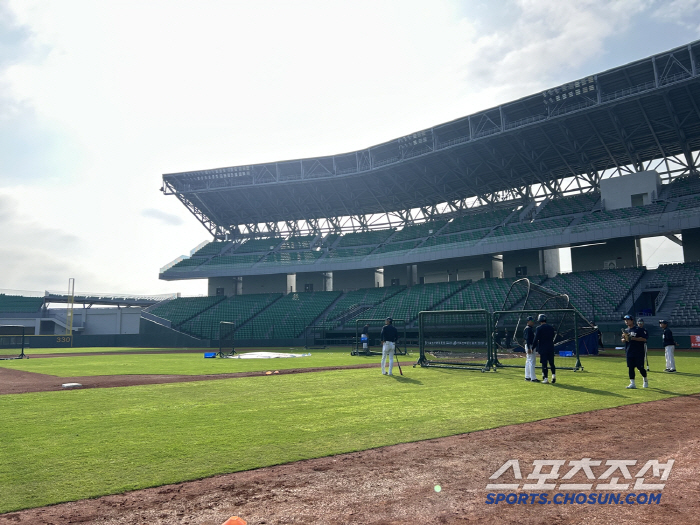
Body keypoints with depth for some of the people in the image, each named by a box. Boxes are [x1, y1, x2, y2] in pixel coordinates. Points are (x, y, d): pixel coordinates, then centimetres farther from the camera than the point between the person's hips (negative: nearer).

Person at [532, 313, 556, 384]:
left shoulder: (539, 328, -10)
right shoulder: (551, 327, 6)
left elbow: (536, 339, -11)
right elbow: (553, 337, 13)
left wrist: (533, 347, -2)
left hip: (543, 348, -4)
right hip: (551, 348, 4)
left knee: (544, 364, 1)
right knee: (551, 363, 13)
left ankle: (545, 379, 3)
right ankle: (553, 375, 1)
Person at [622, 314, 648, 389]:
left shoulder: (639, 329, -5)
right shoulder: (625, 330, 14)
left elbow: (644, 339, -12)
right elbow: (623, 341, 18)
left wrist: (633, 338, -20)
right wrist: (624, 338, -6)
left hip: (639, 353, -5)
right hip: (629, 353, 5)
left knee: (640, 368, -1)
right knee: (630, 368, 3)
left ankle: (645, 380, 24)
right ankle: (632, 383, 6)